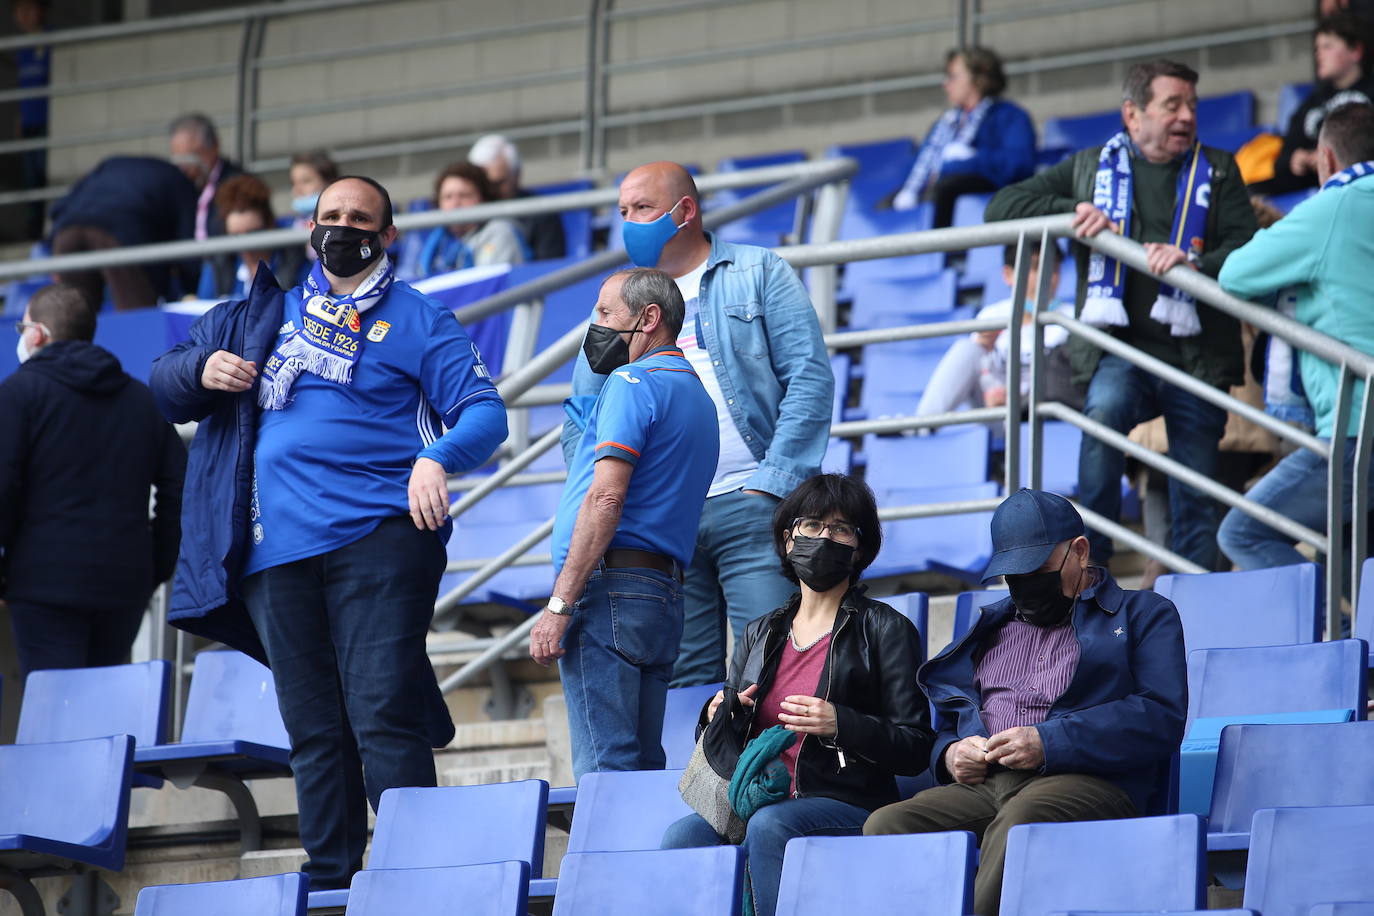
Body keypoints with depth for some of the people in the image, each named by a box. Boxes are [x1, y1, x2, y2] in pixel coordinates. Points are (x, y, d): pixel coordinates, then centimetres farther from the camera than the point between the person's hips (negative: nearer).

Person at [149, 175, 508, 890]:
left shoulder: (416, 321, 10)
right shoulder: (264, 315, 22)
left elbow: (485, 411, 1)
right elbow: (165, 385, 23)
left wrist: (437, 458, -20)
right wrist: (201, 370, -1)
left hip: (378, 536, -4)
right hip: (276, 553, 4)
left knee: (383, 715, -13)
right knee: (313, 729, 5)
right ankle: (328, 882, 7)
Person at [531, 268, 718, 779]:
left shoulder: (633, 383, -6)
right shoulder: (697, 396, 24)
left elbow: (606, 499, -16)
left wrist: (559, 606, -18)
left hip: (610, 584, -9)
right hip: (666, 592, 9)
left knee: (604, 770, -14)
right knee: (644, 769, 7)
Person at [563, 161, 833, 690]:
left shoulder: (758, 273, 9)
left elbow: (810, 378, -1)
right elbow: (580, 426, 17)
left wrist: (770, 485, -10)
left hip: (747, 506, -4)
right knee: (684, 682, 0)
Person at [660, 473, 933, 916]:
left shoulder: (885, 630, 7)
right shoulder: (760, 635, 23)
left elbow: (915, 749, -1)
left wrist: (839, 725, -16)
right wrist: (718, 716, 3)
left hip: (846, 805, -4)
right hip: (757, 798, 4)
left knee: (770, 825, -38)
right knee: (682, 838, -28)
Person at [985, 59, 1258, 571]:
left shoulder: (1217, 172, 14)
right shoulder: (1091, 168, 15)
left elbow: (1248, 249, 1)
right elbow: (1002, 207, 11)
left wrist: (1194, 262, -20)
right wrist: (1070, 211, -6)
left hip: (1195, 353, 1)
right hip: (1120, 351, -1)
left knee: (1195, 506, -1)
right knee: (1104, 412, -32)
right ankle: (1090, 565, -24)